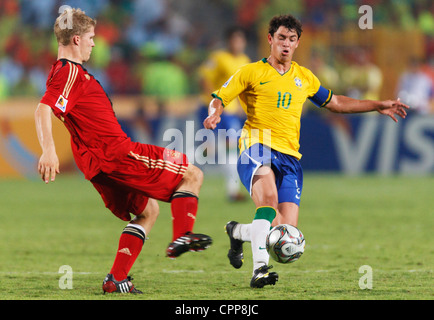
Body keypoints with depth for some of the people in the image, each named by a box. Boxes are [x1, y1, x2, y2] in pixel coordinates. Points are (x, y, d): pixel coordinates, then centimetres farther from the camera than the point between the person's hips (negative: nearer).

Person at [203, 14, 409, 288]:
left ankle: (238, 232, 24)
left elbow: (334, 102, 32)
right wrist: (214, 114, -18)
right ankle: (260, 269, -39)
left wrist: (378, 106, 30)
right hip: (257, 146, -4)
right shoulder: (252, 73, 7)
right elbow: (219, 99, 6)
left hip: (290, 155, 5)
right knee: (269, 196, -37)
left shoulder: (304, 77, 20)